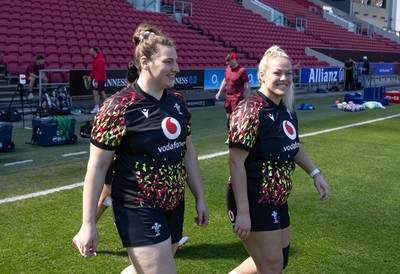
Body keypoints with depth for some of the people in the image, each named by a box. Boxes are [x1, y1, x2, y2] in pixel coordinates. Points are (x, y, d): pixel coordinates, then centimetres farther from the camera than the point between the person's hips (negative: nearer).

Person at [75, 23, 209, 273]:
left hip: (175, 206, 7)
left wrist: (200, 198, 13)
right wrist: (88, 224, -11)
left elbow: (188, 151, 13)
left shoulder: (177, 101, 3)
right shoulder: (118, 108, -17)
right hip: (138, 212, -7)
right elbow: (97, 167, -13)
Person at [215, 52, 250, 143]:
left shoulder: (242, 70, -14)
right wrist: (219, 92, 17)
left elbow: (247, 85, -11)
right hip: (228, 96, 7)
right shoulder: (228, 68, 7)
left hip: (237, 97, -7)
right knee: (228, 116, 13)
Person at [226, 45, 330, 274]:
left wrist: (315, 173, 12)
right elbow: (236, 162, -23)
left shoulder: (287, 109, 5)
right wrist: (242, 211, -24)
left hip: (278, 201, 9)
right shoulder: (250, 110, -20)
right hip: (253, 204, -9)